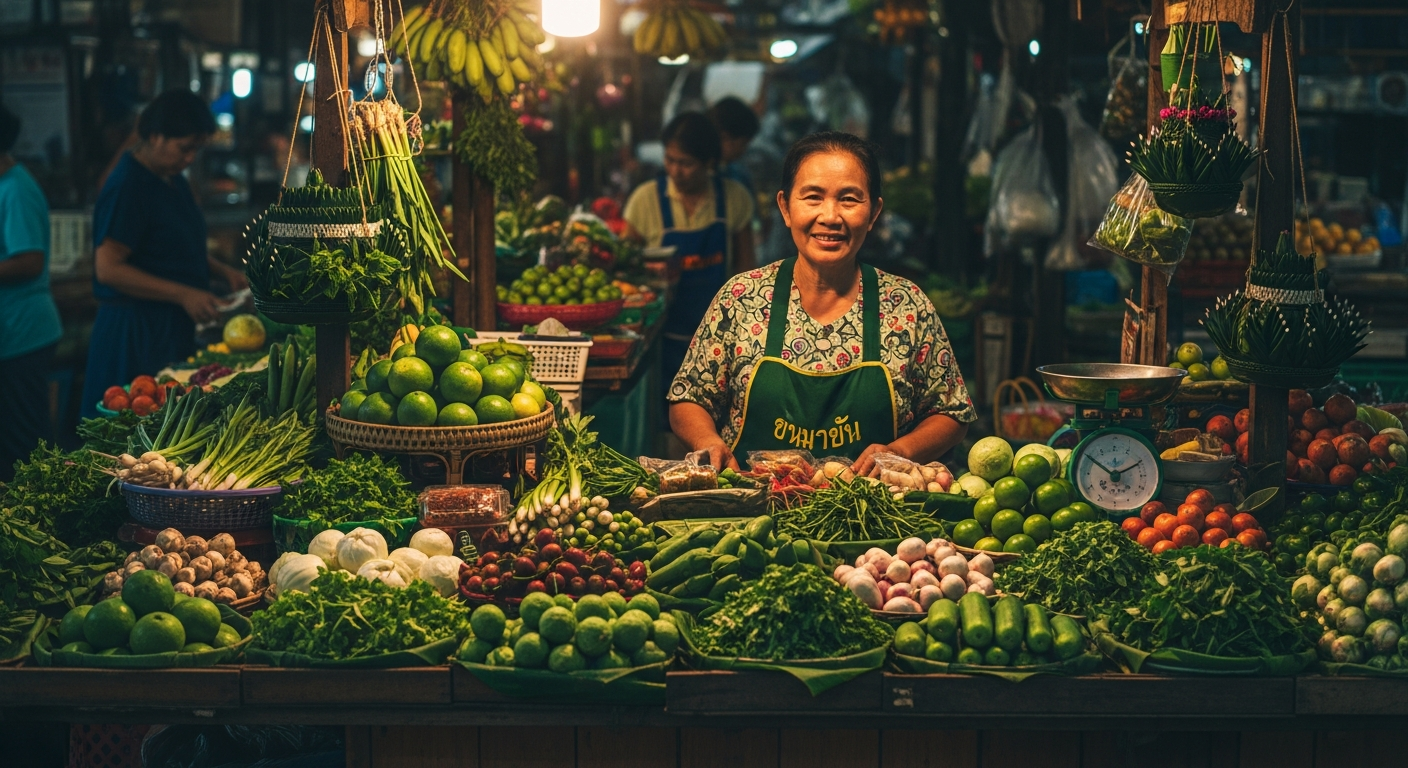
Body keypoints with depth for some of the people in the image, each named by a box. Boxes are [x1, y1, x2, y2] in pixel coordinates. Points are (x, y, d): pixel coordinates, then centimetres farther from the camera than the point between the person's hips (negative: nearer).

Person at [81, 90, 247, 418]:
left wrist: (223, 271, 9)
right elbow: (108, 269, -20)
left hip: (174, 327, 9)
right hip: (136, 329, -9)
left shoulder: (173, 180, 12)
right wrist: (184, 295, -22)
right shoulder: (127, 187, -16)